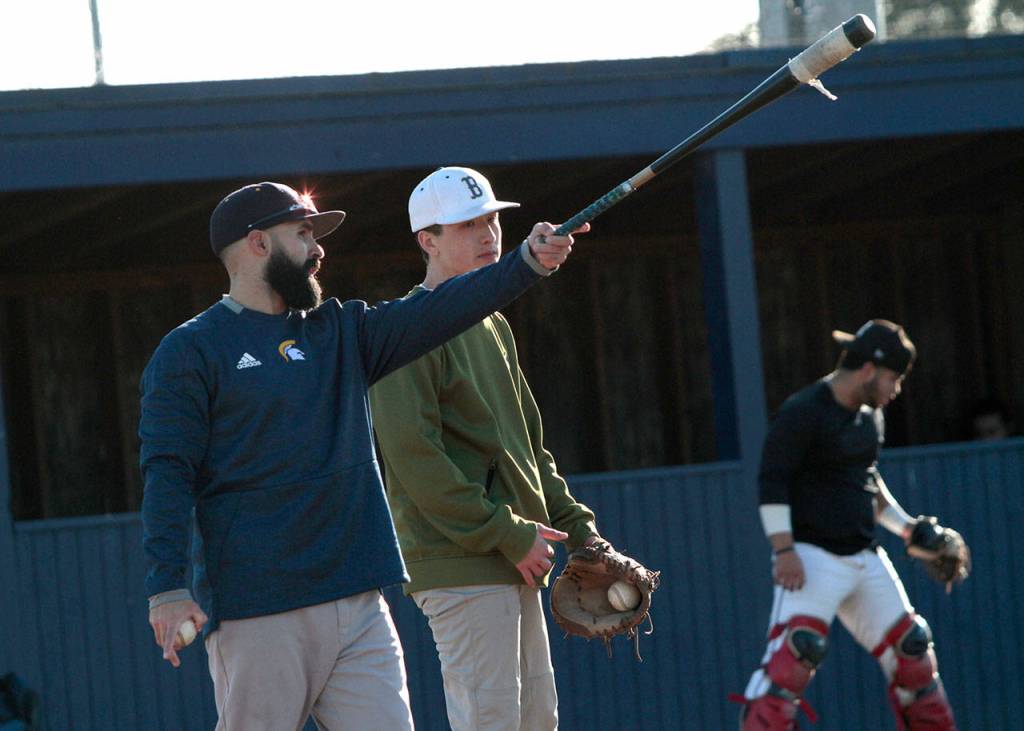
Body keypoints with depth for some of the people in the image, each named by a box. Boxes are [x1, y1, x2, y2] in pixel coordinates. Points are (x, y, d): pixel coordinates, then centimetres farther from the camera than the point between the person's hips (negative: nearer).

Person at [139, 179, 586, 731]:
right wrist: (165, 587, -17)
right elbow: (166, 473, -7)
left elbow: (434, 312, 9)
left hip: (359, 607, 6)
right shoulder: (190, 351, 0)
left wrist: (527, 263, -4)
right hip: (257, 616, -6)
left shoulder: (340, 332, 19)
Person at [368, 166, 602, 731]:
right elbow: (413, 455, -17)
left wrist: (575, 524, 13)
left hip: (514, 564, 9)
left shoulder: (493, 326, 20)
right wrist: (507, 536, -18)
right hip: (460, 567, -9)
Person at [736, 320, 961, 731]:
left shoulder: (871, 415, 13)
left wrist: (904, 526, 20)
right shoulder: (804, 412, -13)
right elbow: (772, 482, -16)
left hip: (865, 556, 8)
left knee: (911, 650, 12)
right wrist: (784, 550, -22)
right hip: (813, 556, -8)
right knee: (794, 653, -22)